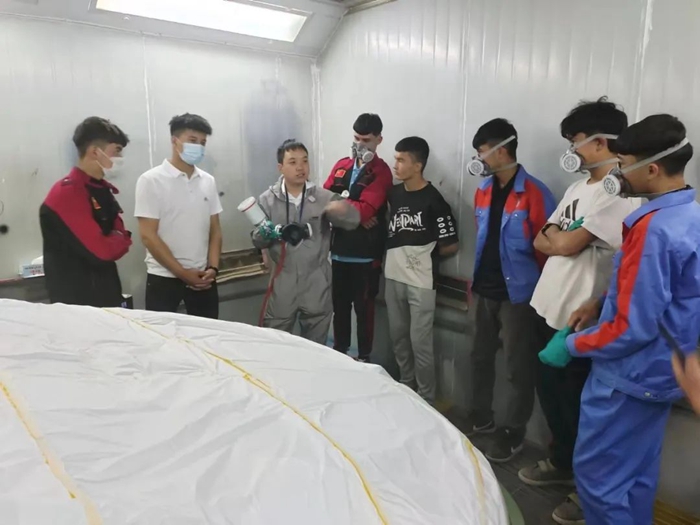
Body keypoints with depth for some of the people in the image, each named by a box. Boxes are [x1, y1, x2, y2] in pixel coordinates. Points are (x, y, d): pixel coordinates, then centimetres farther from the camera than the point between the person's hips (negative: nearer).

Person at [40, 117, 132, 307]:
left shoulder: (102, 189, 11)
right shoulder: (67, 192, -17)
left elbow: (120, 235, 10)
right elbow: (100, 250, -24)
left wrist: (112, 242, -12)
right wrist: (119, 241, -4)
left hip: (108, 295, 8)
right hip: (76, 302, -8)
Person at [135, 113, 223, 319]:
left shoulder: (208, 181, 7)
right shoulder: (151, 180, -7)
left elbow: (215, 230, 10)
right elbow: (148, 235, -11)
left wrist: (213, 268, -4)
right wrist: (182, 273, -12)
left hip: (202, 277, 4)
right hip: (164, 278, -4)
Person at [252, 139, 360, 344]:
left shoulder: (324, 197, -5)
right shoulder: (267, 200, -1)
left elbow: (353, 221, -14)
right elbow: (257, 240, 1)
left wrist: (341, 210, -36)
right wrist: (265, 235, -22)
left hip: (316, 284, 0)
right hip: (283, 284, 0)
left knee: (315, 348, 17)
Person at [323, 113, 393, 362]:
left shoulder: (381, 172, -6)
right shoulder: (341, 166, 11)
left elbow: (365, 210, -18)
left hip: (366, 254, -5)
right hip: (338, 250, 5)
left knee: (363, 307, 6)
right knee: (339, 304, 15)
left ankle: (364, 356, 21)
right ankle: (339, 350, 32)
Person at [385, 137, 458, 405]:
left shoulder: (433, 200, -14)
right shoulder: (394, 193, 5)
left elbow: (451, 245, -10)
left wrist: (425, 256, 1)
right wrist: (398, 255, 8)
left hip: (421, 281, -6)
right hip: (393, 277, 7)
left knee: (420, 343, 1)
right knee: (398, 337, 17)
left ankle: (426, 399, 18)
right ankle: (406, 387, 35)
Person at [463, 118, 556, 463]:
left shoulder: (534, 193, -15)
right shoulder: (483, 191, 7)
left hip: (518, 293, -7)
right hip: (485, 290, 7)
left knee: (518, 367, 6)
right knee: (481, 357, 17)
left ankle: (514, 432, 21)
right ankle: (481, 417, 35)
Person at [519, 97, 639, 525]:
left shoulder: (621, 192, -18)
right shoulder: (579, 185, 12)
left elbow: (565, 245, -21)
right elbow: (542, 242, 10)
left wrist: (556, 234, -1)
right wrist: (561, 238, -9)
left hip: (579, 316, -9)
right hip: (549, 306, 9)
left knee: (576, 401, 6)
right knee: (550, 391, 20)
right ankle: (562, 462, 42)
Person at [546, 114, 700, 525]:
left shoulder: (654, 229, -25)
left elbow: (633, 328, -25)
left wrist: (572, 345, -13)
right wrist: (601, 303, 7)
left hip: (632, 374, -9)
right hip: (661, 371, 9)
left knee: (597, 472, 6)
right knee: (637, 474, 22)